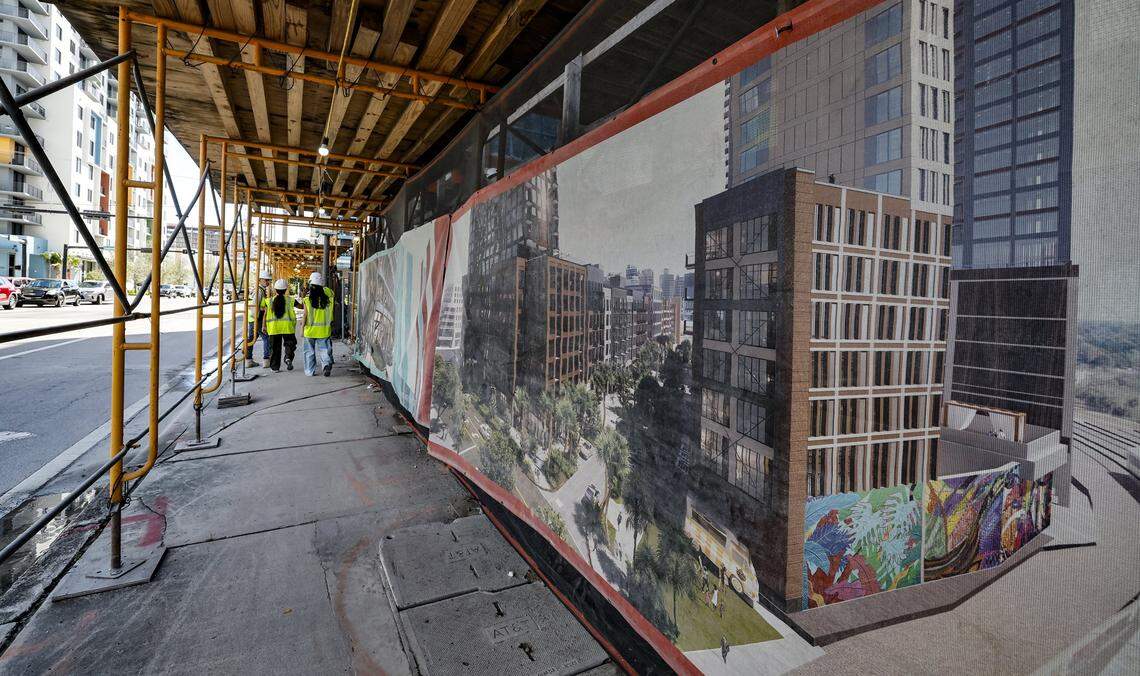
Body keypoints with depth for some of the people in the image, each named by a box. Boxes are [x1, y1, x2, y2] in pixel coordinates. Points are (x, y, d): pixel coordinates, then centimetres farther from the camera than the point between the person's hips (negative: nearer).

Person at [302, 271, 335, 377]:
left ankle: (310, 371, 17)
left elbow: (305, 315, -5)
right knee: (324, 349, 7)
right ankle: (327, 363, -18)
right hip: (324, 330, 1)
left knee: (310, 351, 12)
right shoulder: (327, 297, -6)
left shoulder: (307, 299, -9)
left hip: (310, 330, -1)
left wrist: (302, 328, 3)